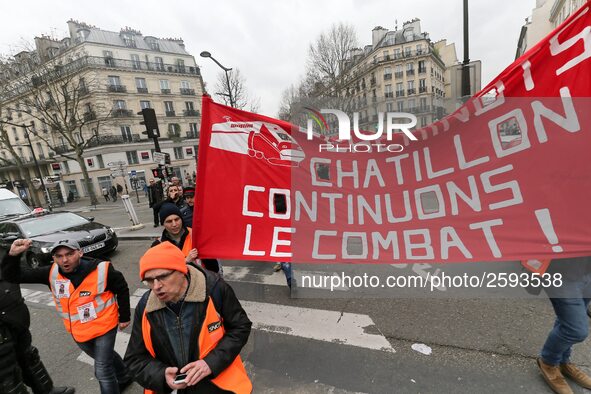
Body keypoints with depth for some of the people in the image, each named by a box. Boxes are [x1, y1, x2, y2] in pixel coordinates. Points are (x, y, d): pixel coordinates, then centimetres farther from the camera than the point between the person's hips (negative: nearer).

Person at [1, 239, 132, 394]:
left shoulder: (102, 269, -24)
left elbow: (122, 289, -11)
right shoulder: (52, 273, -13)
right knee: (105, 358, 28)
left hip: (103, 327, -5)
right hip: (78, 331, 6)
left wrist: (124, 317, -4)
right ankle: (124, 377, 54)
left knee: (103, 372, 2)